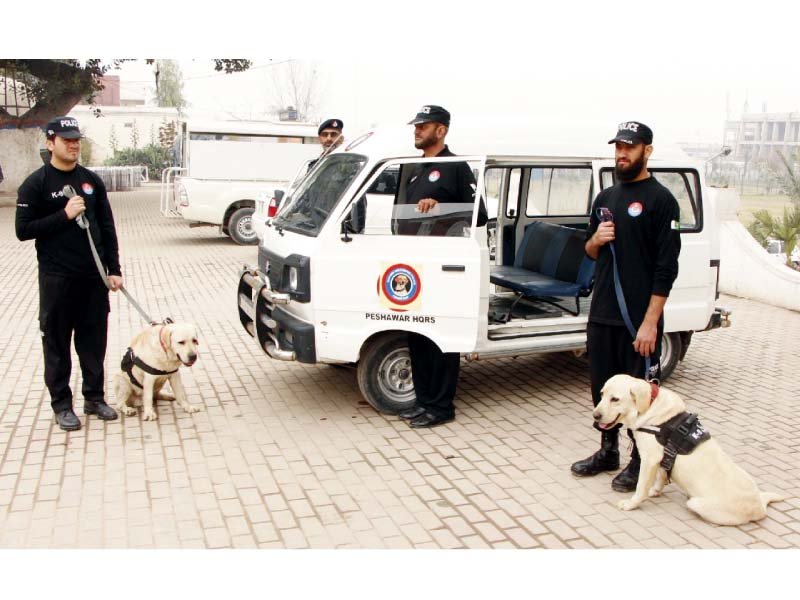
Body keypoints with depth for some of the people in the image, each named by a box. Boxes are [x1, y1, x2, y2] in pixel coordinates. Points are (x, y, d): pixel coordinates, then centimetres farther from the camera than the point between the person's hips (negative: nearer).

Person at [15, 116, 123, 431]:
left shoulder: (91, 180, 9)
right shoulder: (36, 184, -4)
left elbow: (107, 227, 10)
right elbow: (23, 230, -8)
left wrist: (114, 269, 5)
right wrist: (64, 215, -17)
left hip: (94, 276, 4)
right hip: (57, 279, -4)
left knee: (94, 341, 10)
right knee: (57, 343, 5)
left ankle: (94, 397, 23)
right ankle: (62, 404, 16)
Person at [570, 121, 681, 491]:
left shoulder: (660, 200, -8)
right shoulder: (605, 198, 13)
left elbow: (666, 267, -13)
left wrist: (650, 322, -19)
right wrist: (597, 239, -3)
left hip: (639, 318, -6)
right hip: (601, 314, 7)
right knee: (603, 387, 15)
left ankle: (641, 461, 20)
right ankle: (608, 451, 31)